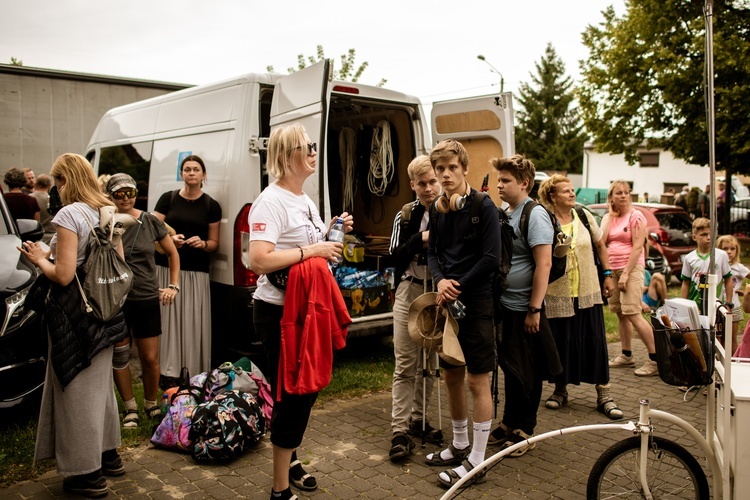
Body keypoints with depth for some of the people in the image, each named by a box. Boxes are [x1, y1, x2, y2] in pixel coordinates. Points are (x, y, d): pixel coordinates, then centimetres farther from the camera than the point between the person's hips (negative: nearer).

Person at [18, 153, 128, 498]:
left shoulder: (68, 215, -16)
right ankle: (108, 455, 34)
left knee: (77, 390, 4)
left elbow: (63, 276, -21)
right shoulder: (108, 212, 7)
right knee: (100, 384, 20)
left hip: (75, 313, -8)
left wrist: (39, 259, -2)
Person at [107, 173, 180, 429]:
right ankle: (130, 407, 27)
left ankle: (151, 403, 28)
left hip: (147, 299, 1)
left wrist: (173, 286, 6)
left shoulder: (150, 222, 0)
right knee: (119, 356, 9)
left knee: (150, 358, 4)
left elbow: (172, 253, 11)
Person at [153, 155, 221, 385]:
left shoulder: (211, 205, 6)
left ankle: (194, 373, 6)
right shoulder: (168, 198, 7)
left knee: (194, 321, -3)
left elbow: (214, 243, 9)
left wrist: (202, 243, -12)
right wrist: (170, 239, -14)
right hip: (166, 269, 1)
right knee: (168, 318, -1)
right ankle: (169, 372, 8)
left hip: (197, 272, -1)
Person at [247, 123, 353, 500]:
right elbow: (259, 260, -29)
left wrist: (331, 234, 4)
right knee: (291, 395, -1)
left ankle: (290, 461, 42)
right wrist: (311, 250, -27)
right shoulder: (271, 201, -17)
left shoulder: (305, 200, 12)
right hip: (280, 312, -9)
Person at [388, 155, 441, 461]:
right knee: (405, 366, -1)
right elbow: (396, 256, -3)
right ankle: (400, 430, 3)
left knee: (430, 364, 12)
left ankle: (418, 419, 27)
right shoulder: (405, 216, 3)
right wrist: (419, 240, -16)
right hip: (410, 293, -1)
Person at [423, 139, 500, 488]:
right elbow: (433, 252, 12)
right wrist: (440, 281, -8)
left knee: (477, 381, 0)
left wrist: (458, 288, -13)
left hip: (475, 302, -7)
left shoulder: (483, 207, -9)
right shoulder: (437, 209, 9)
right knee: (451, 377, 15)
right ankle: (460, 445, 32)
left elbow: (491, 258, -14)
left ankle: (477, 459, 11)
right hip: (447, 301, 7)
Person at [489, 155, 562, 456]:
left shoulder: (535, 214, -13)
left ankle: (524, 431, 19)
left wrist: (535, 309, -19)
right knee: (509, 368, 16)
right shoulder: (504, 214, 10)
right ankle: (508, 425, 29)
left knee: (526, 374, 5)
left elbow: (544, 264, -18)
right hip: (504, 305, 7)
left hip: (524, 309, -7)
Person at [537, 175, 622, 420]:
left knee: (595, 342, 4)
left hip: (588, 293, 3)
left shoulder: (584, 216, 4)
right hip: (557, 295, -3)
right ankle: (560, 390, 25)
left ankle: (604, 394, 13)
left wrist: (608, 275, 11)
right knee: (561, 342, 6)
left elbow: (600, 246, 14)